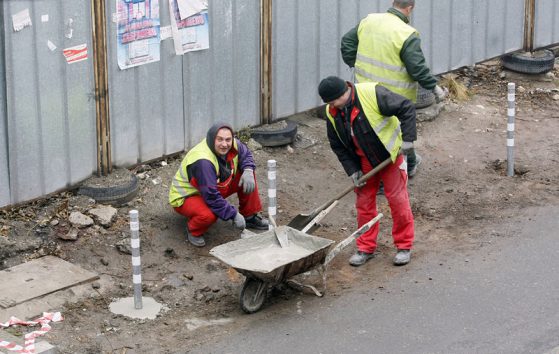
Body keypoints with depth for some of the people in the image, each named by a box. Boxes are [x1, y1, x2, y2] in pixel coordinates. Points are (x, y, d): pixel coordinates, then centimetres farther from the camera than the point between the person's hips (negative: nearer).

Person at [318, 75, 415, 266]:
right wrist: (353, 170, -7)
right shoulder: (332, 113, -11)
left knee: (398, 199, 0)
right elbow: (337, 145, 0)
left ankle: (404, 246, 12)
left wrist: (407, 138, -25)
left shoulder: (372, 94, -28)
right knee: (364, 201, 7)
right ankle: (366, 248, 19)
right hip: (364, 162, 5)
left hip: (390, 154, -5)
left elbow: (406, 108, -22)